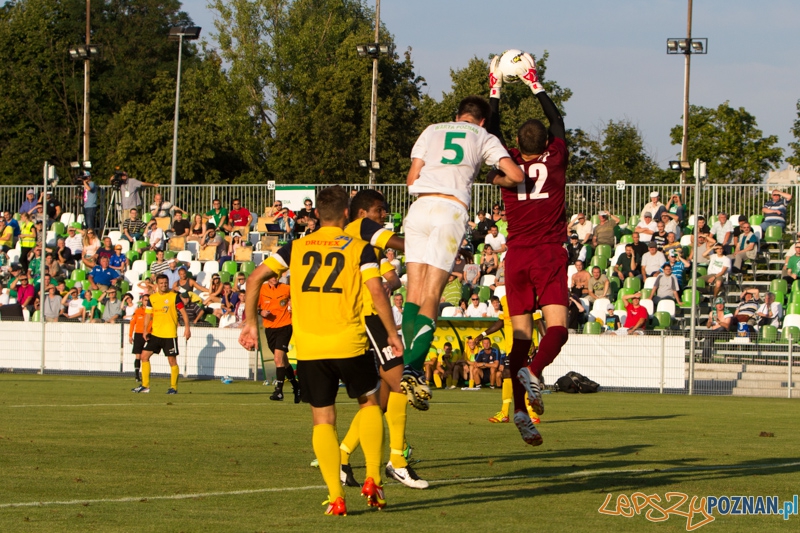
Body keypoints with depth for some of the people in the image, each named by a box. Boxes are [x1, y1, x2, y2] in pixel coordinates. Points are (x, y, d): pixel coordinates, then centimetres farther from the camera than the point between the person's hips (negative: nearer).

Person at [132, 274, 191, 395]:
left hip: (170, 334, -5)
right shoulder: (152, 298, 8)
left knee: (172, 360, -3)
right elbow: (148, 315, 12)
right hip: (155, 333, 5)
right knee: (144, 355, 1)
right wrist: (145, 330, 0)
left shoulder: (174, 296, -4)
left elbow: (184, 312, -4)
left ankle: (174, 387, 8)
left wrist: (187, 327, -13)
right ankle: (145, 386, 8)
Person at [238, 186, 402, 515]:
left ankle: (336, 497, 0)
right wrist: (392, 333, 1)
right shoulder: (359, 248, 3)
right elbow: (377, 291, -9)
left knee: (322, 420, 9)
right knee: (370, 402, 21)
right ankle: (372, 480, 9)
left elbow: (256, 278, 4)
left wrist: (250, 323, 11)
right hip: (349, 343, -1)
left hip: (308, 347, 2)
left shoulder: (296, 247, 11)